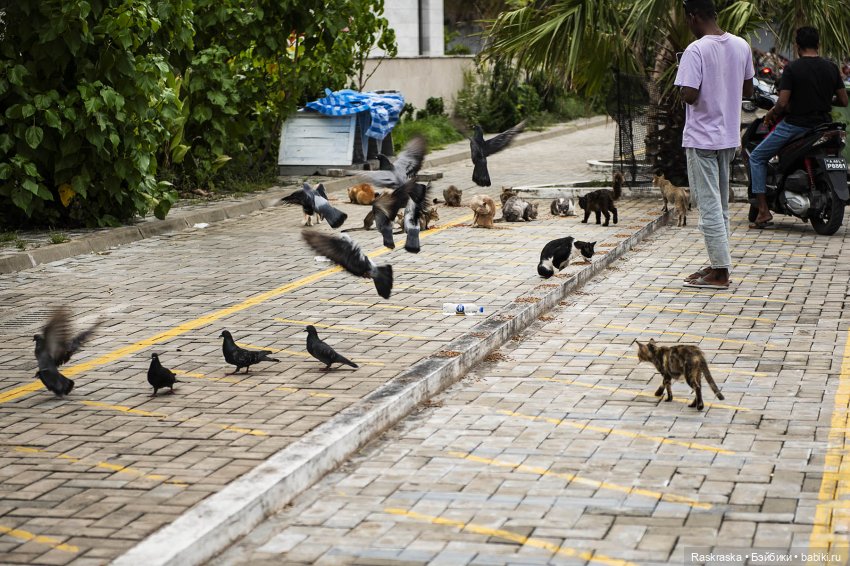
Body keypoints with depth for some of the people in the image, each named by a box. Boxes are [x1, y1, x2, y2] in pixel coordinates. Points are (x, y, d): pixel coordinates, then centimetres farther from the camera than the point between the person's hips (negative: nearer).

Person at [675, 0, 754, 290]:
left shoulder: (696, 50, -17)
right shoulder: (741, 46, 4)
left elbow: (690, 95, -23)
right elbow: (748, 91, 12)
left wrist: (681, 91, -3)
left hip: (702, 138, -7)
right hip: (729, 137, 7)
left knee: (709, 206, -3)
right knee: (721, 205, 17)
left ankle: (720, 273, -1)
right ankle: (718, 263, 23)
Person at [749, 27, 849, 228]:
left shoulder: (792, 69, -12)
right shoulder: (831, 68, 3)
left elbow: (783, 103, -17)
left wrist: (771, 113, 3)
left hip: (796, 124, -5)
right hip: (823, 125, 5)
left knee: (757, 158, 10)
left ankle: (763, 211, -1)